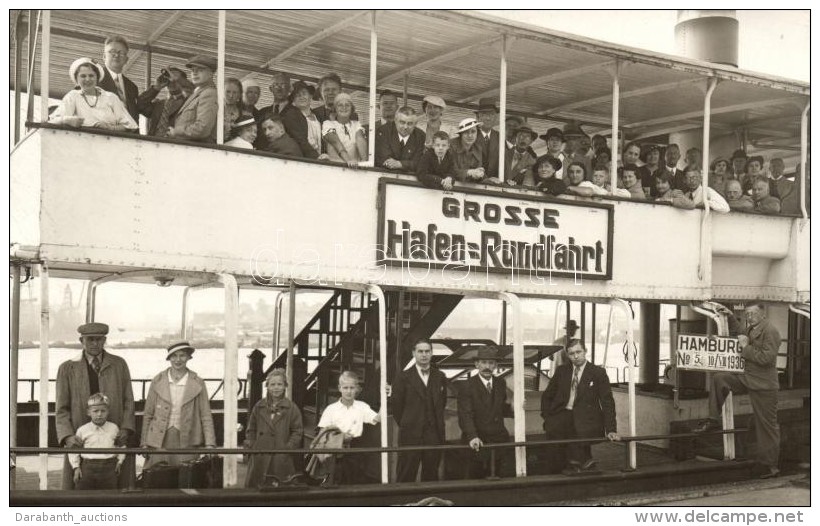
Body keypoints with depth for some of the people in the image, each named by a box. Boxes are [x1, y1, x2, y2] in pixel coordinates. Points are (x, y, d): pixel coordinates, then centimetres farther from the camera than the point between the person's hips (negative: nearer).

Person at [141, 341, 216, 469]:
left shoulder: (197, 384, 3)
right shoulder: (157, 381, 6)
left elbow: (206, 416, 3)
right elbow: (148, 414, 10)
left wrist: (209, 444, -6)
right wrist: (144, 443, 7)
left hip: (186, 441, -1)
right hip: (159, 441, 1)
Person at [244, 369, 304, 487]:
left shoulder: (291, 408, 2)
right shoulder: (259, 407, 12)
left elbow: (297, 431, 0)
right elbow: (251, 429, 18)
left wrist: (289, 447, -12)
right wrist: (250, 444, 3)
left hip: (282, 459, -3)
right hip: (260, 458, 3)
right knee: (252, 486, 4)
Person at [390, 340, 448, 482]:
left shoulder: (440, 377, 10)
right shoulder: (403, 377, -1)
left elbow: (442, 403, 16)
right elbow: (396, 405, 2)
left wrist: (437, 425, 12)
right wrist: (405, 424, 5)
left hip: (434, 435, 3)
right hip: (410, 435, -3)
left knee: (431, 476, 7)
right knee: (406, 477, -1)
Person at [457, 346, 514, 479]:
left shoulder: (501, 383, 10)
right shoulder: (467, 386, -8)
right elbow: (465, 415, -16)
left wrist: (512, 409, -3)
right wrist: (472, 437, -31)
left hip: (500, 441, 4)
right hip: (478, 443, -4)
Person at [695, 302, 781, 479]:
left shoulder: (770, 331, -16)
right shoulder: (750, 330, 10)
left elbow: (766, 358, -26)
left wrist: (746, 347, -19)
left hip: (764, 385, -8)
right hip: (747, 378, 8)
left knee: (767, 424, 0)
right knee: (719, 378, 1)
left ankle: (770, 465, 9)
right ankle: (712, 420, 7)